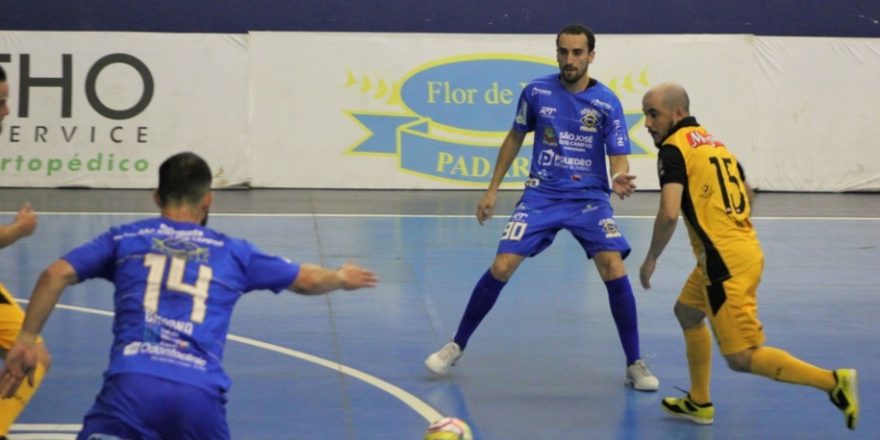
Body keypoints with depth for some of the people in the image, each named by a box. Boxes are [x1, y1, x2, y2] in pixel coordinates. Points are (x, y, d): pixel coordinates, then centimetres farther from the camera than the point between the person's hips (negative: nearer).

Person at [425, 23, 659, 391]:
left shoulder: (607, 102, -9)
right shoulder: (537, 92, -3)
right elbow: (515, 139, 11)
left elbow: (619, 157, -10)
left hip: (589, 198, -1)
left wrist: (619, 179, -34)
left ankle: (634, 364, -6)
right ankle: (456, 347, 11)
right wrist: (492, 189, 11)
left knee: (613, 268, -20)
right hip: (541, 195, 1)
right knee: (501, 267, -9)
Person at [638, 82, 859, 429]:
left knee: (741, 358, -8)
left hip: (725, 262, -10)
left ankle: (834, 382, -15)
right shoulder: (713, 141, 18)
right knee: (687, 311, 28)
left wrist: (651, 259, -7)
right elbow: (747, 195, 29)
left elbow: (669, 214, -21)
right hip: (745, 249, 10)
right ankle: (699, 402, 34)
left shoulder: (673, 148, -9)